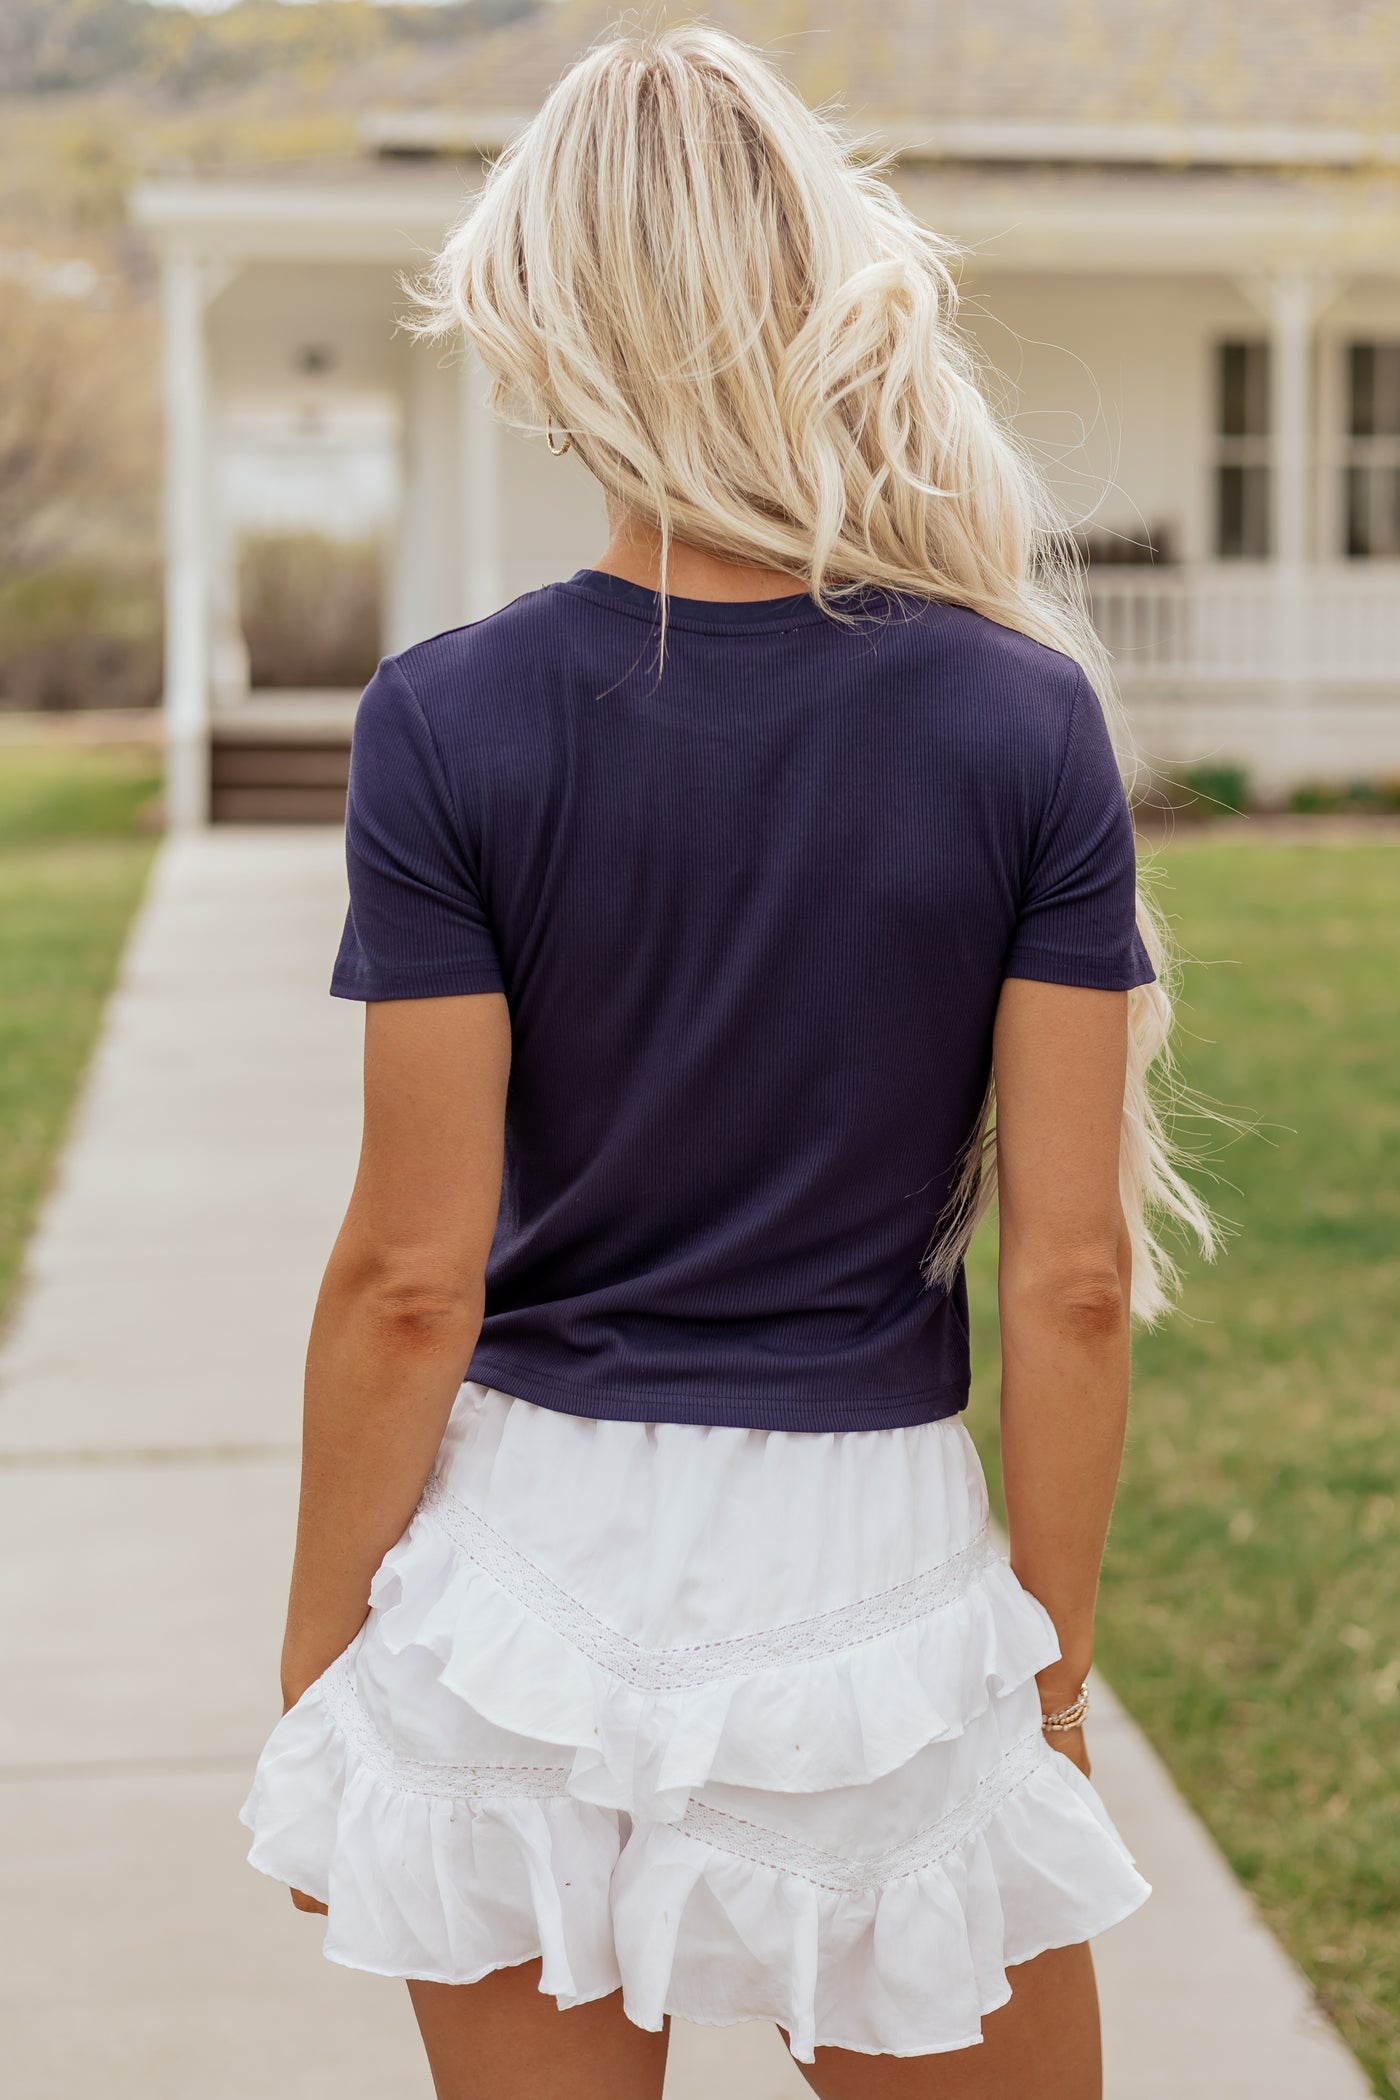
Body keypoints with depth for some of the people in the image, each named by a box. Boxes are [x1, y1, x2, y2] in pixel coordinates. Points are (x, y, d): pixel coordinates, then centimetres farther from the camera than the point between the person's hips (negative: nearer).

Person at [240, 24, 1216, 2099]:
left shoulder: (450, 722, -11)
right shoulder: (1027, 719, -9)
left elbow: (411, 1275, -10)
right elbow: (1072, 1275, -7)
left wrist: (317, 1671, 3)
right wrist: (1053, 1650, 6)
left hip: (531, 1558, 0)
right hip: (876, 1576, 0)